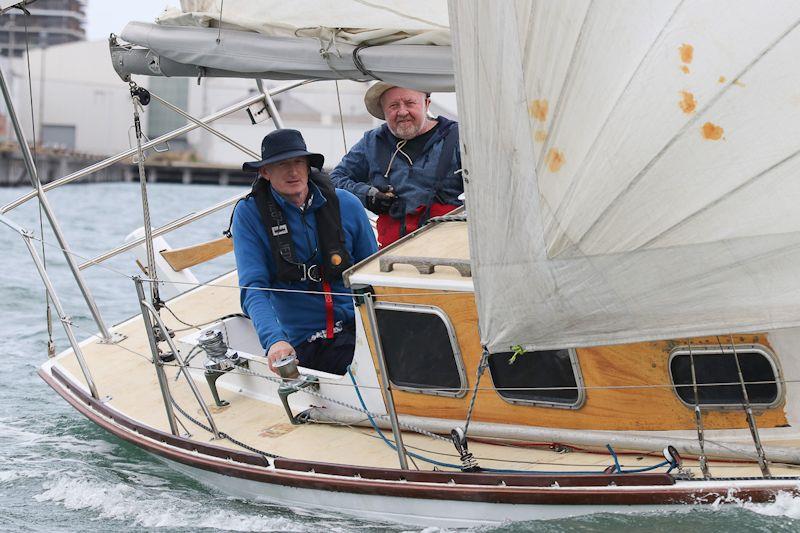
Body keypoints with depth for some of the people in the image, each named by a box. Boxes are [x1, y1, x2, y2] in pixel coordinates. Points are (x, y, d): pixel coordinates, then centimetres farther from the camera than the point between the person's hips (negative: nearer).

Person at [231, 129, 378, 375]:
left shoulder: (346, 204, 7)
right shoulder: (249, 214, 1)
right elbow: (253, 288, -7)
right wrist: (274, 340, -25)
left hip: (358, 326, 3)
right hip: (304, 343, -2)